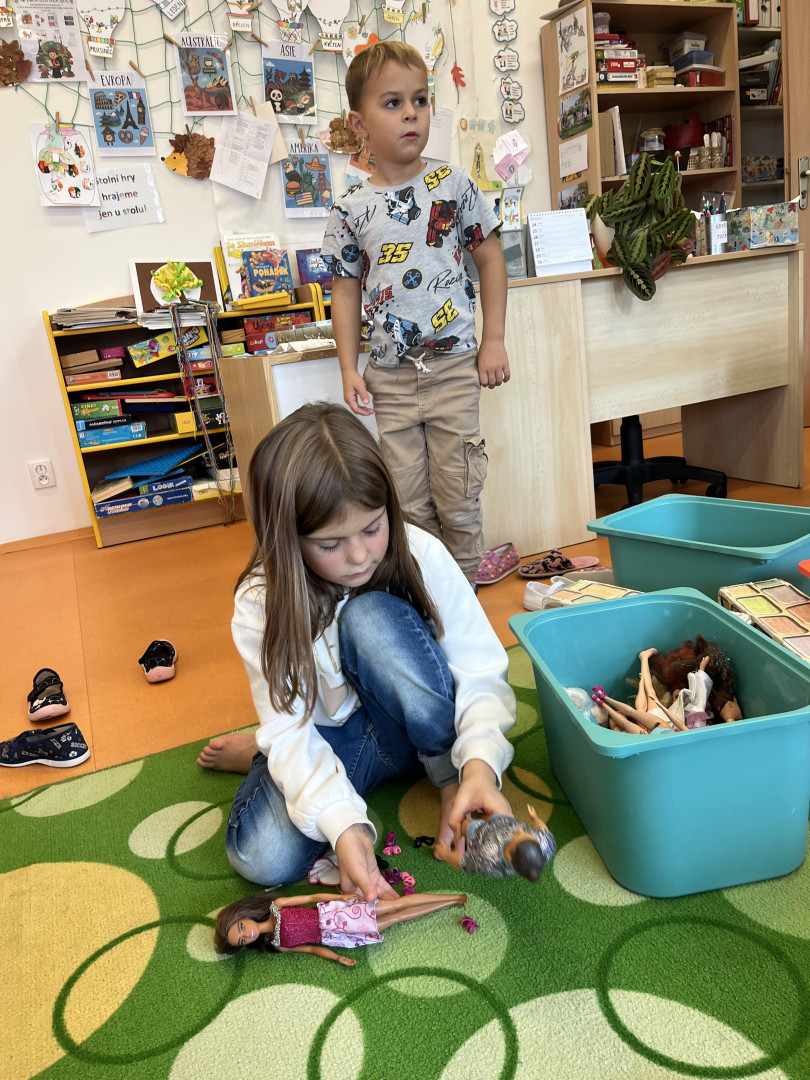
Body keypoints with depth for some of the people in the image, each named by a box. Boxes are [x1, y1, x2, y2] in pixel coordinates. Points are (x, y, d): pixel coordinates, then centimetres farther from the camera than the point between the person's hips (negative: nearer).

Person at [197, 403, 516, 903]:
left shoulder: (422, 555, -20)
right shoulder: (263, 603, -19)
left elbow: (481, 674, -19)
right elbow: (291, 730, -21)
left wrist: (480, 762, -38)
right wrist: (342, 824, -37)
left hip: (427, 730, 0)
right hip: (330, 739, 1)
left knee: (371, 615, -30)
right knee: (262, 858, -27)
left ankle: (453, 780, -11)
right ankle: (263, 755, 8)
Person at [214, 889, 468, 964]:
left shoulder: (277, 905, -4)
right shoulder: (278, 946, 1)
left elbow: (312, 897, -3)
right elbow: (310, 948, 3)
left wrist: (342, 896, -13)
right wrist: (337, 958, -10)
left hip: (333, 915, 0)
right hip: (334, 936, 0)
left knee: (397, 905, -8)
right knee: (395, 916, -4)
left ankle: (453, 898, 5)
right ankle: (450, 902, 5)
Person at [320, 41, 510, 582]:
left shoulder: (454, 185, 1)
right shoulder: (351, 209, 2)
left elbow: (490, 256, 7)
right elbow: (346, 291, 8)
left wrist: (494, 340, 1)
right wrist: (350, 370, 0)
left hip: (455, 366, -1)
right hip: (391, 377, 1)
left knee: (458, 496, 2)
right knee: (410, 501, 7)